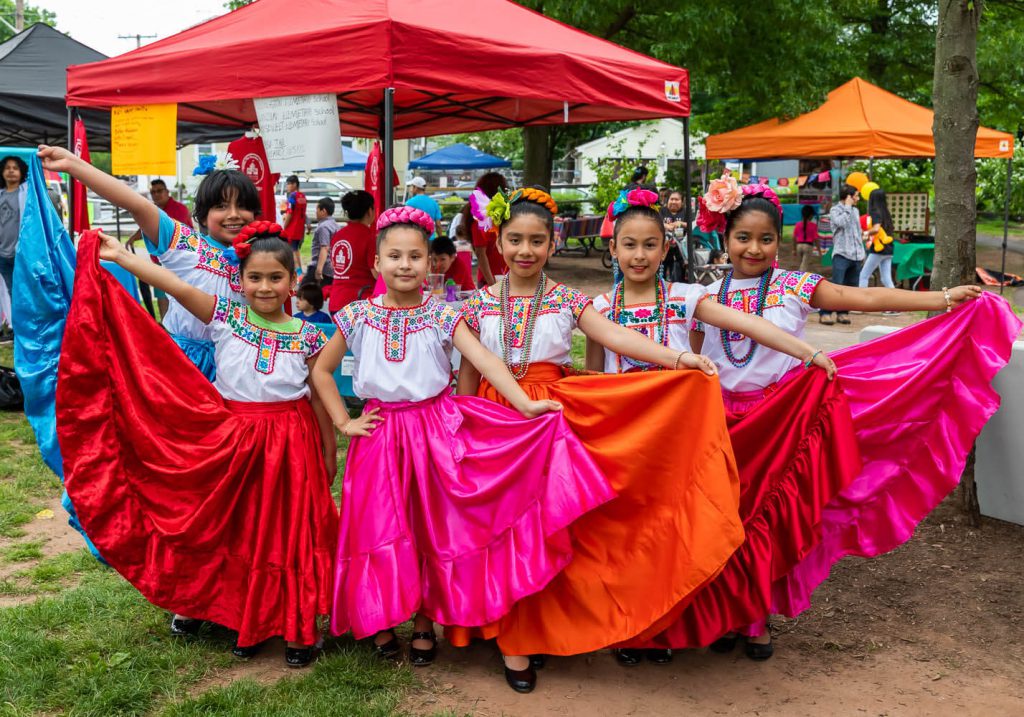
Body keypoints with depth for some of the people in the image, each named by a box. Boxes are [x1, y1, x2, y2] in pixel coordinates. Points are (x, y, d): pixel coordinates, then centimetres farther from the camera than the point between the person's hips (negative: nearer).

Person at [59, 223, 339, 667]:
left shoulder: (306, 336, -3)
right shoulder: (226, 317, -4)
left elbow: (320, 397, 4)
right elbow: (175, 286, -15)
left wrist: (329, 453, 9)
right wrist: (117, 255, -26)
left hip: (291, 445, -1)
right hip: (233, 438, 1)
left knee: (293, 533, 4)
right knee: (241, 533, 11)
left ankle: (299, 629, 20)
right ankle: (248, 623, 29)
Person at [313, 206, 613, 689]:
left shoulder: (443, 316, -4)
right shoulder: (358, 317, -1)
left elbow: (484, 359, -16)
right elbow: (321, 370, 9)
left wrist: (525, 404, -28)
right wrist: (343, 422, 1)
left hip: (436, 428, 0)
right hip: (381, 431, 1)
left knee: (433, 526, 6)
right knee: (380, 528, 3)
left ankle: (425, 622, 23)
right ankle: (379, 620, 23)